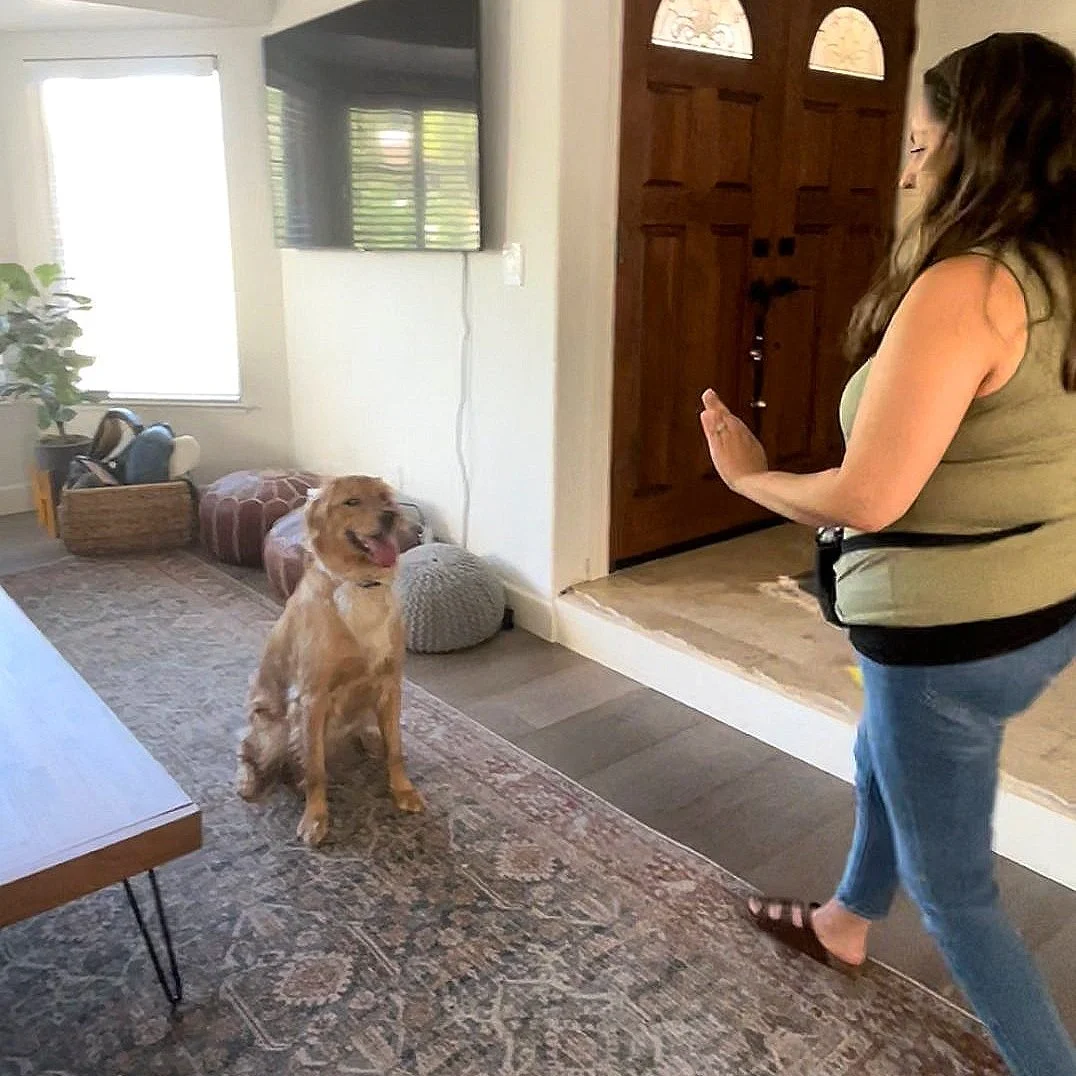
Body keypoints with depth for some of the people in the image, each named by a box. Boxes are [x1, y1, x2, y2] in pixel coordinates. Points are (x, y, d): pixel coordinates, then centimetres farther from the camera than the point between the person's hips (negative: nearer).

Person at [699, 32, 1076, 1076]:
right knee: (883, 756, 32)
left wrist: (749, 477, -11)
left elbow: (869, 500, -28)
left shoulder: (962, 288, -25)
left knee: (950, 886, 11)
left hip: (953, 633, -10)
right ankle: (844, 922, 56)